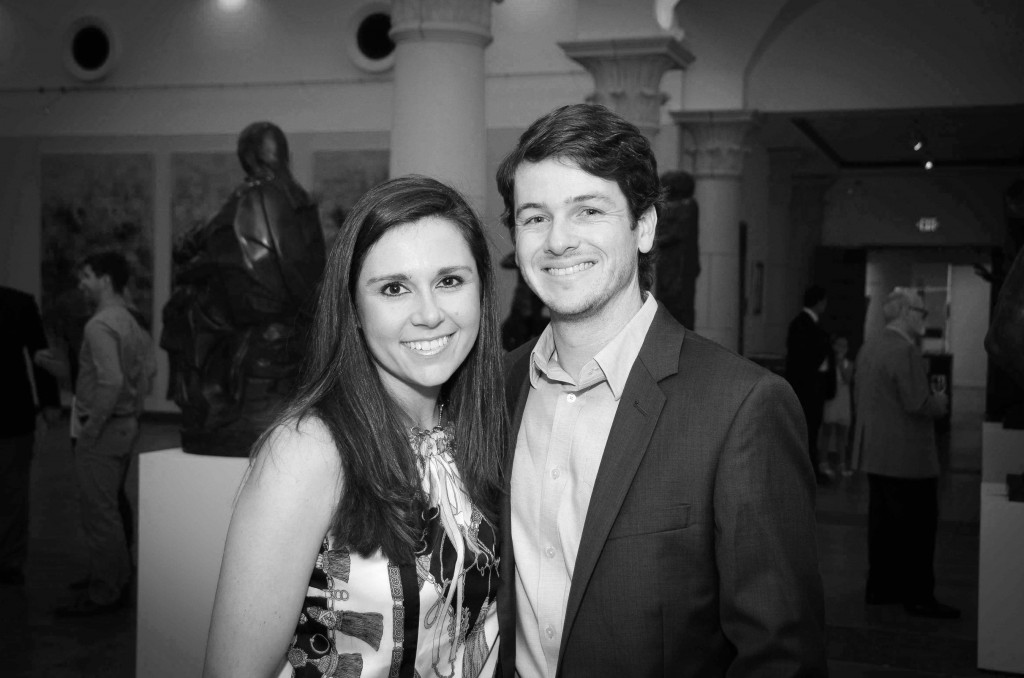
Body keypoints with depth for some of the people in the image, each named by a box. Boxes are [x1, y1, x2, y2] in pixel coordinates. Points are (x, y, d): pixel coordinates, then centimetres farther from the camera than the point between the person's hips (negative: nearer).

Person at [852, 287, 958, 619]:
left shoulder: (869, 346, 10)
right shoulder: (906, 350, -18)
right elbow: (918, 404, -22)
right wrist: (941, 402, -2)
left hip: (874, 452, 9)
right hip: (907, 456, -9)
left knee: (882, 522, 14)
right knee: (918, 526, -1)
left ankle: (880, 588, 21)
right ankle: (918, 597, 5)